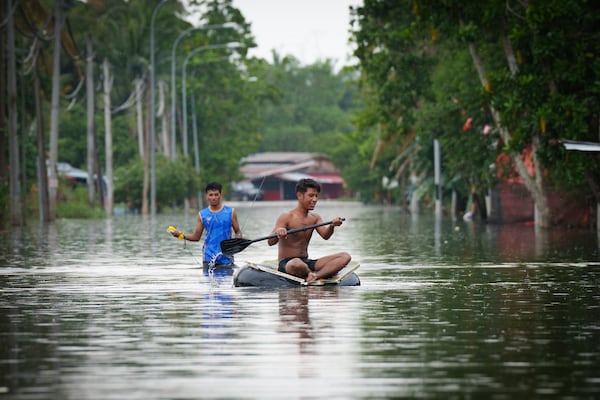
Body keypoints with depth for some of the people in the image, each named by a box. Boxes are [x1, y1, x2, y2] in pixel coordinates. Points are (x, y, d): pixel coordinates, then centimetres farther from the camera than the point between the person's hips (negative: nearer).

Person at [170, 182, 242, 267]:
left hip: (226, 258, 0)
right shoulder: (202, 214, 8)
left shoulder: (230, 212, 5)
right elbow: (196, 237, 10)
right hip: (209, 258, 0)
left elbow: (238, 232, 8)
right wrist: (181, 235, -6)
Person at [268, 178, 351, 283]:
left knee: (345, 256, -11)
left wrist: (331, 226, -29)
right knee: (297, 263, -44)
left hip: (307, 262, 6)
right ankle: (312, 275, -11)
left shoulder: (315, 218, 11)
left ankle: (316, 275, -33)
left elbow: (325, 235, -7)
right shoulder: (286, 218, -7)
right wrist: (277, 232, -40)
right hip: (286, 263, -6)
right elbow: (270, 242, -17)